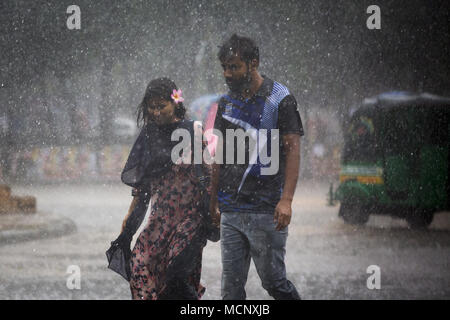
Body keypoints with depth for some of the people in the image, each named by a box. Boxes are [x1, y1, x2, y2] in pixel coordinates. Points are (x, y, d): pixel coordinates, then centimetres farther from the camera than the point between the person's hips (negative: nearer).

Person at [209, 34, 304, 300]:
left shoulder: (280, 100, -5)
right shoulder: (227, 103, 12)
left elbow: (293, 151, -10)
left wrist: (286, 200, -19)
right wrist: (213, 200, 16)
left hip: (266, 209, -5)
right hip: (231, 210, 6)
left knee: (273, 280, -1)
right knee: (232, 284, 4)